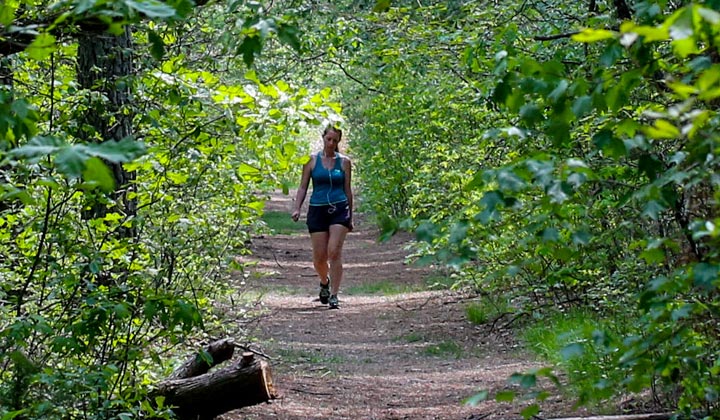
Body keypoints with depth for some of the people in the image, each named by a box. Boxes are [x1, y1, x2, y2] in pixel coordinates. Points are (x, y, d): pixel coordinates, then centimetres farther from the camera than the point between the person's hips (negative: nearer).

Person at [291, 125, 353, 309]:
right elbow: (303, 187, 7)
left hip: (339, 209, -1)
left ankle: (334, 295, -10)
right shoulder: (312, 160, 5)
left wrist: (350, 217, 12)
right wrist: (297, 208, -6)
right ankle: (324, 282, 35)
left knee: (334, 252, -14)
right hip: (317, 210, 1)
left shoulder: (344, 161, 6)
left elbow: (347, 190, 11)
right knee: (319, 256, 3)